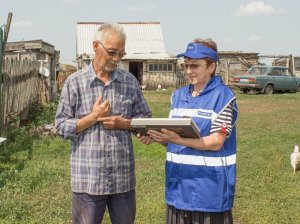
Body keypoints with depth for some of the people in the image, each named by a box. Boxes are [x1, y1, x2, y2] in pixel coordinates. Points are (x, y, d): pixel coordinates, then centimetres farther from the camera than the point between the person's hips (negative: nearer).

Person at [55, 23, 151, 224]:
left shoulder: (130, 82, 5)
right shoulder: (75, 82, -2)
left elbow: (145, 119, 8)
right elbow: (62, 127, -3)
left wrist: (123, 123, -10)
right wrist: (92, 118, -14)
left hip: (124, 177, 3)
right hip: (88, 177, -2)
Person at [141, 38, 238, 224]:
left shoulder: (223, 96, -9)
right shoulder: (178, 95, 10)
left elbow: (216, 143, -15)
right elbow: (172, 136, 12)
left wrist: (178, 141, -26)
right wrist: (155, 137, -10)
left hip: (209, 185, -6)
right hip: (179, 184, 6)